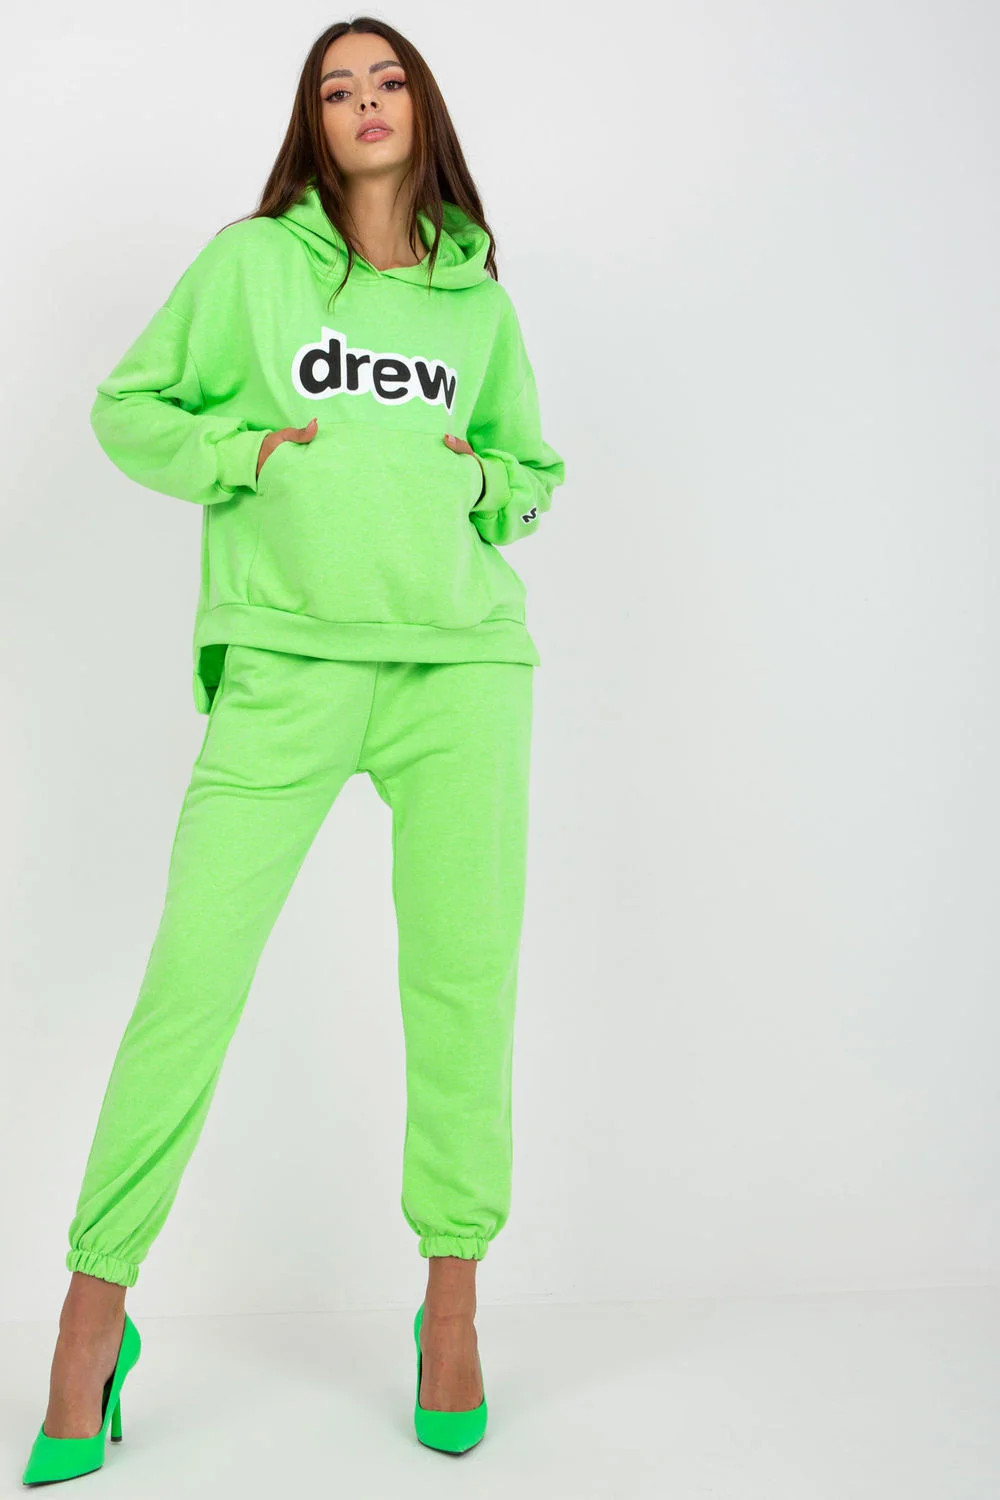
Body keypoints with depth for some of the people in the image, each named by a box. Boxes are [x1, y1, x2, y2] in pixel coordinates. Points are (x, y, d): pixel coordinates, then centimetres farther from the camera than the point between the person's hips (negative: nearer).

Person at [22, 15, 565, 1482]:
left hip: (462, 658, 2)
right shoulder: (250, 261, 10)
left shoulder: (478, 296, 16)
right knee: (191, 976, -6)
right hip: (287, 659, -2)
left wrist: (480, 479, 3)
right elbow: (127, 409, 13)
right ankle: (96, 1302, 11)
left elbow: (536, 472, 24)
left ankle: (453, 1300, 15)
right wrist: (244, 449, -3)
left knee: (465, 975, -2)